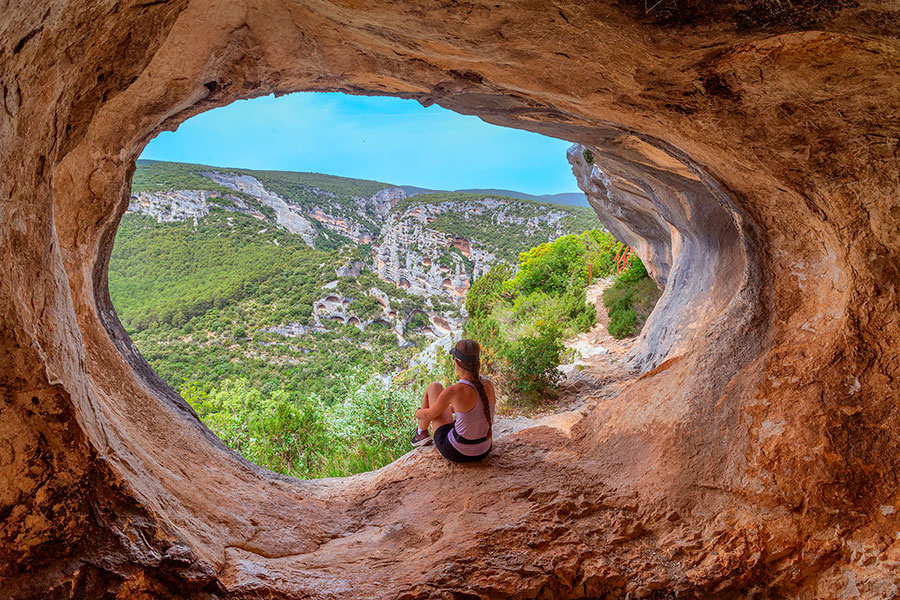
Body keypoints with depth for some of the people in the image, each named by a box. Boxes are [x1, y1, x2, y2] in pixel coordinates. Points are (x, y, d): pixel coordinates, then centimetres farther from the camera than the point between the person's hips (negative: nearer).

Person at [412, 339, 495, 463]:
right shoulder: (488, 384, -8)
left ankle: (422, 433, 33)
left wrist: (418, 413, 20)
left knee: (434, 387, 10)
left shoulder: (453, 391, -24)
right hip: (484, 451, 5)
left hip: (457, 452, -5)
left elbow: (429, 414, -5)